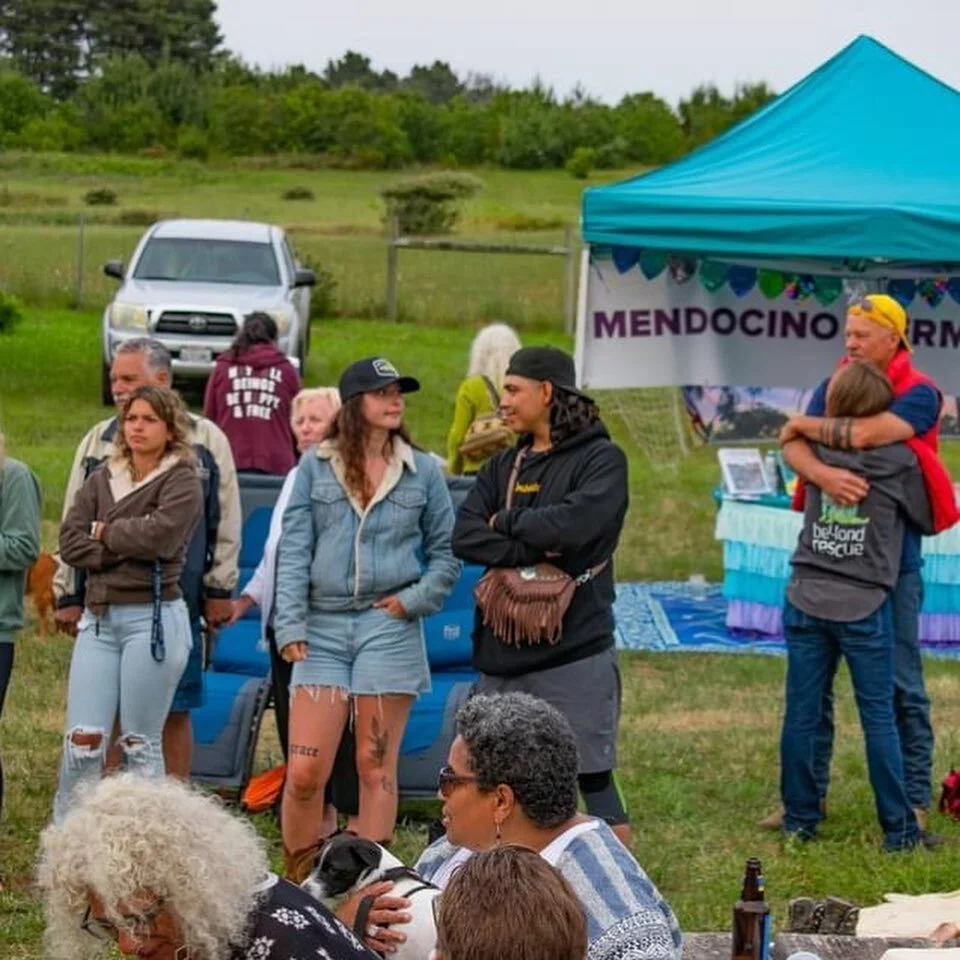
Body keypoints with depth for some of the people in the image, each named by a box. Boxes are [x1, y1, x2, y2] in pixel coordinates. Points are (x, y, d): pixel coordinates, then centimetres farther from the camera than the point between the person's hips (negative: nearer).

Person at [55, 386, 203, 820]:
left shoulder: (182, 481, -1)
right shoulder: (102, 479, 14)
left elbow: (159, 533, -19)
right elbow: (70, 541, 3)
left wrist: (106, 533, -3)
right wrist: (125, 551, -10)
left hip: (153, 618, -4)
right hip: (98, 617, 4)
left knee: (140, 744, 1)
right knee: (82, 742, 0)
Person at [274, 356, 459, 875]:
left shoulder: (423, 472, 8)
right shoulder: (315, 468, 6)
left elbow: (446, 553, 13)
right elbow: (293, 550, 3)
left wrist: (415, 599, -3)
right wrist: (290, 626, -5)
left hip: (389, 627, 0)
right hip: (324, 626, 0)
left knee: (376, 766, 3)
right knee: (304, 772, -4)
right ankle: (297, 881, 10)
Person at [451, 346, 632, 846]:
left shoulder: (601, 459, -3)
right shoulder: (504, 466, 15)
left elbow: (573, 524, -21)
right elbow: (464, 537, 1)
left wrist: (506, 524, -5)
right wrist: (532, 549, -14)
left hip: (573, 655, -6)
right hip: (502, 654, 6)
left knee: (593, 781, -4)